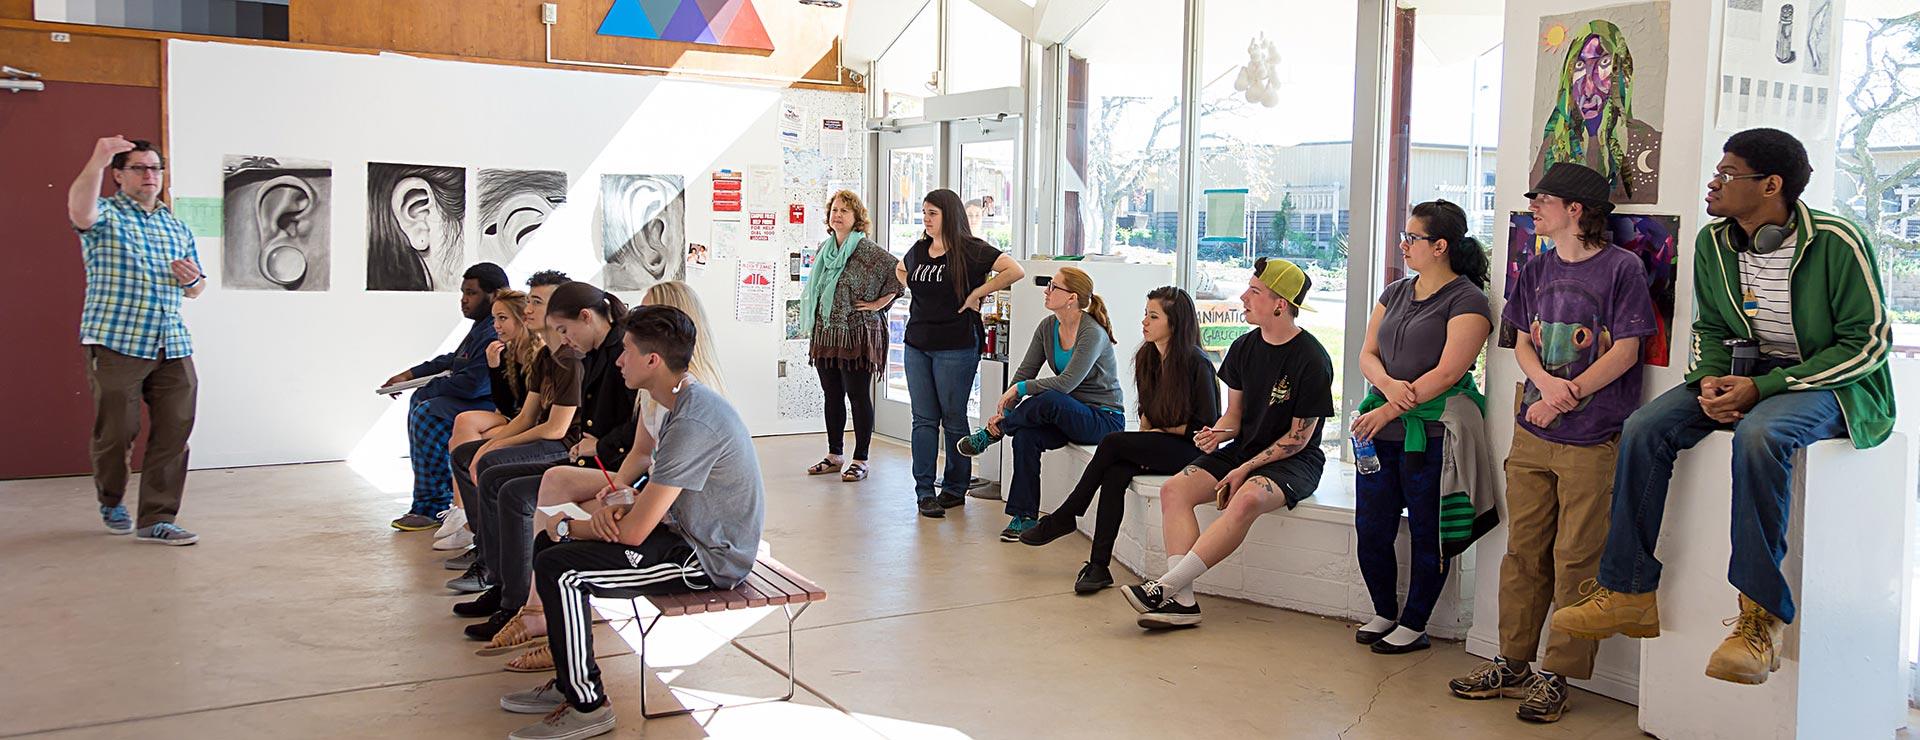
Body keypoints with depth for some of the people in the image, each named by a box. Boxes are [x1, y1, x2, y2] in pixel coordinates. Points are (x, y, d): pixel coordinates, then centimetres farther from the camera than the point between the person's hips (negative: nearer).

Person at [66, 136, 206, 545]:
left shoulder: (177, 227, 21)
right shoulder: (106, 215, 4)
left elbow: (196, 290, 27)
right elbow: (80, 209, -23)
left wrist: (192, 279, 3)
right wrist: (97, 160, -37)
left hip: (173, 345, 5)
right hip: (116, 341, -5)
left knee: (174, 431, -3)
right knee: (116, 431, 0)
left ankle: (156, 518, 3)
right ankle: (112, 503, 26)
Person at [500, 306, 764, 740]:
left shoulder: (691, 425, -27)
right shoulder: (685, 401, 7)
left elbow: (633, 533, -24)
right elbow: (657, 491, 16)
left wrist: (568, 527, -6)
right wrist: (618, 509, -6)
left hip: (708, 559, -11)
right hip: (692, 537, 11)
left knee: (558, 570, -16)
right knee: (564, 548, 14)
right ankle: (569, 684, 20)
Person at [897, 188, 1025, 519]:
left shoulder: (971, 250, -9)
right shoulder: (918, 250, 9)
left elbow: (1015, 270, -19)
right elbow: (900, 270, 33)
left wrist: (976, 294, -15)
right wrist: (918, 292, 14)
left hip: (956, 347, -5)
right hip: (917, 344, 6)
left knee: (954, 419, 4)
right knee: (923, 419, 5)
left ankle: (955, 489, 16)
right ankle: (924, 491, 8)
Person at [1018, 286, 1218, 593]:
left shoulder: (1196, 363, -14)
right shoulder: (1147, 358, 9)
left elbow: (1207, 425, -11)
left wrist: (1163, 431, -4)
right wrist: (1145, 433, 2)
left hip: (1191, 450, -6)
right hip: (1157, 447, 6)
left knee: (1112, 443, -23)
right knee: (1116, 471, -25)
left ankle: (1064, 518, -8)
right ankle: (1099, 565, -29)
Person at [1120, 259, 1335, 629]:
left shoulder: (1312, 359, -13)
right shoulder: (1243, 348, 7)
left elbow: (1299, 437, -11)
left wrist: (1246, 469, -16)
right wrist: (1216, 434, -10)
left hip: (1294, 461, -7)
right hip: (1243, 448, 7)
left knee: (1248, 498, -38)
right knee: (1174, 490, -18)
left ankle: (1166, 587, -36)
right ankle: (1183, 600, -27)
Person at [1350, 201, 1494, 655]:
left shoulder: (1466, 300, -7)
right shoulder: (1395, 293, 15)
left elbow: (1447, 373, -16)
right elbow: (1367, 353, 10)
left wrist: (1389, 411, -17)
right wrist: (1388, 385, -12)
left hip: (1431, 434, -7)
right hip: (1381, 432, 7)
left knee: (1427, 534, 4)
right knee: (1370, 528, 9)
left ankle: (1413, 626, 17)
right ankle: (1384, 614, 27)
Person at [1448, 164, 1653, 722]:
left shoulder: (1621, 268, -6)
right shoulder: (1536, 270, 12)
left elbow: (1625, 351, -9)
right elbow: (1523, 343, 12)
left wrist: (1568, 396, -13)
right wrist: (1546, 381, -8)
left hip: (1593, 440, -6)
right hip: (1532, 433, 6)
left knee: (1576, 561, 0)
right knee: (1523, 552, 11)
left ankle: (1558, 675, 10)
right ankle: (1512, 662, 21)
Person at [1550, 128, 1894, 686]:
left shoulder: (1836, 242, -16)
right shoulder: (1713, 243, 2)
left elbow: (1869, 342, -15)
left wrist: (1763, 387, -23)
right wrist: (1712, 381, -11)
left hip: (1833, 383, -6)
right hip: (1747, 372, 6)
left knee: (1760, 435, -38)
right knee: (1644, 428, -16)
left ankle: (1761, 618, -33)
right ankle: (1629, 594, -11)